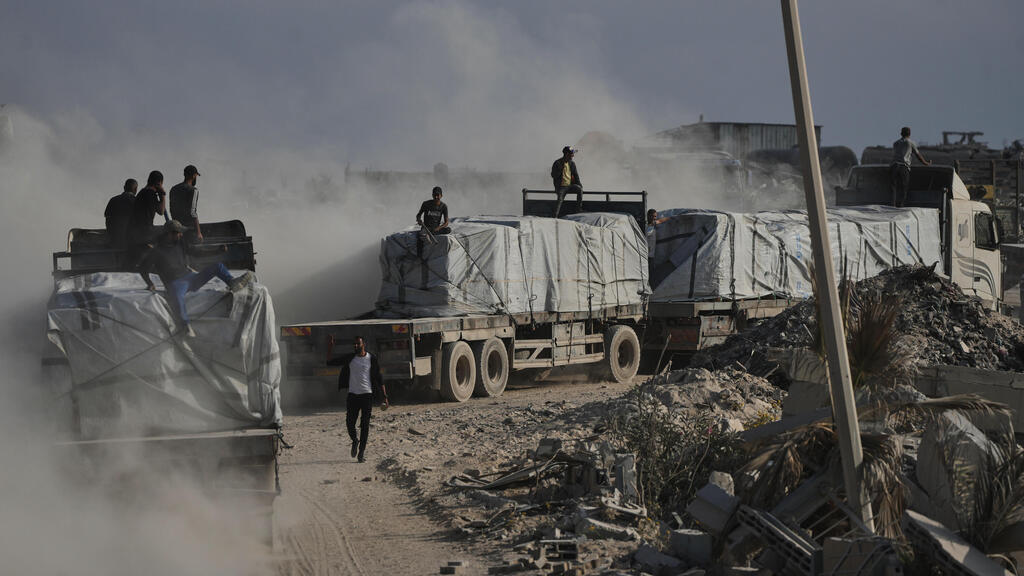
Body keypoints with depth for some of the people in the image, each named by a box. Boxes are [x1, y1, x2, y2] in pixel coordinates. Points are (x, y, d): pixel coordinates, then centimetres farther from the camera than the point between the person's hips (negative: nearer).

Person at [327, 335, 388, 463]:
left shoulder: (371, 359, 1)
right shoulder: (349, 358, 7)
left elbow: (379, 380, 4)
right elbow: (330, 362, 11)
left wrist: (385, 397, 0)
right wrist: (329, 349, -4)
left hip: (367, 395, -2)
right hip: (353, 395, 2)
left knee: (365, 425, -2)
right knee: (350, 423, -1)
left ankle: (362, 451, 4)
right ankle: (355, 441, 29)